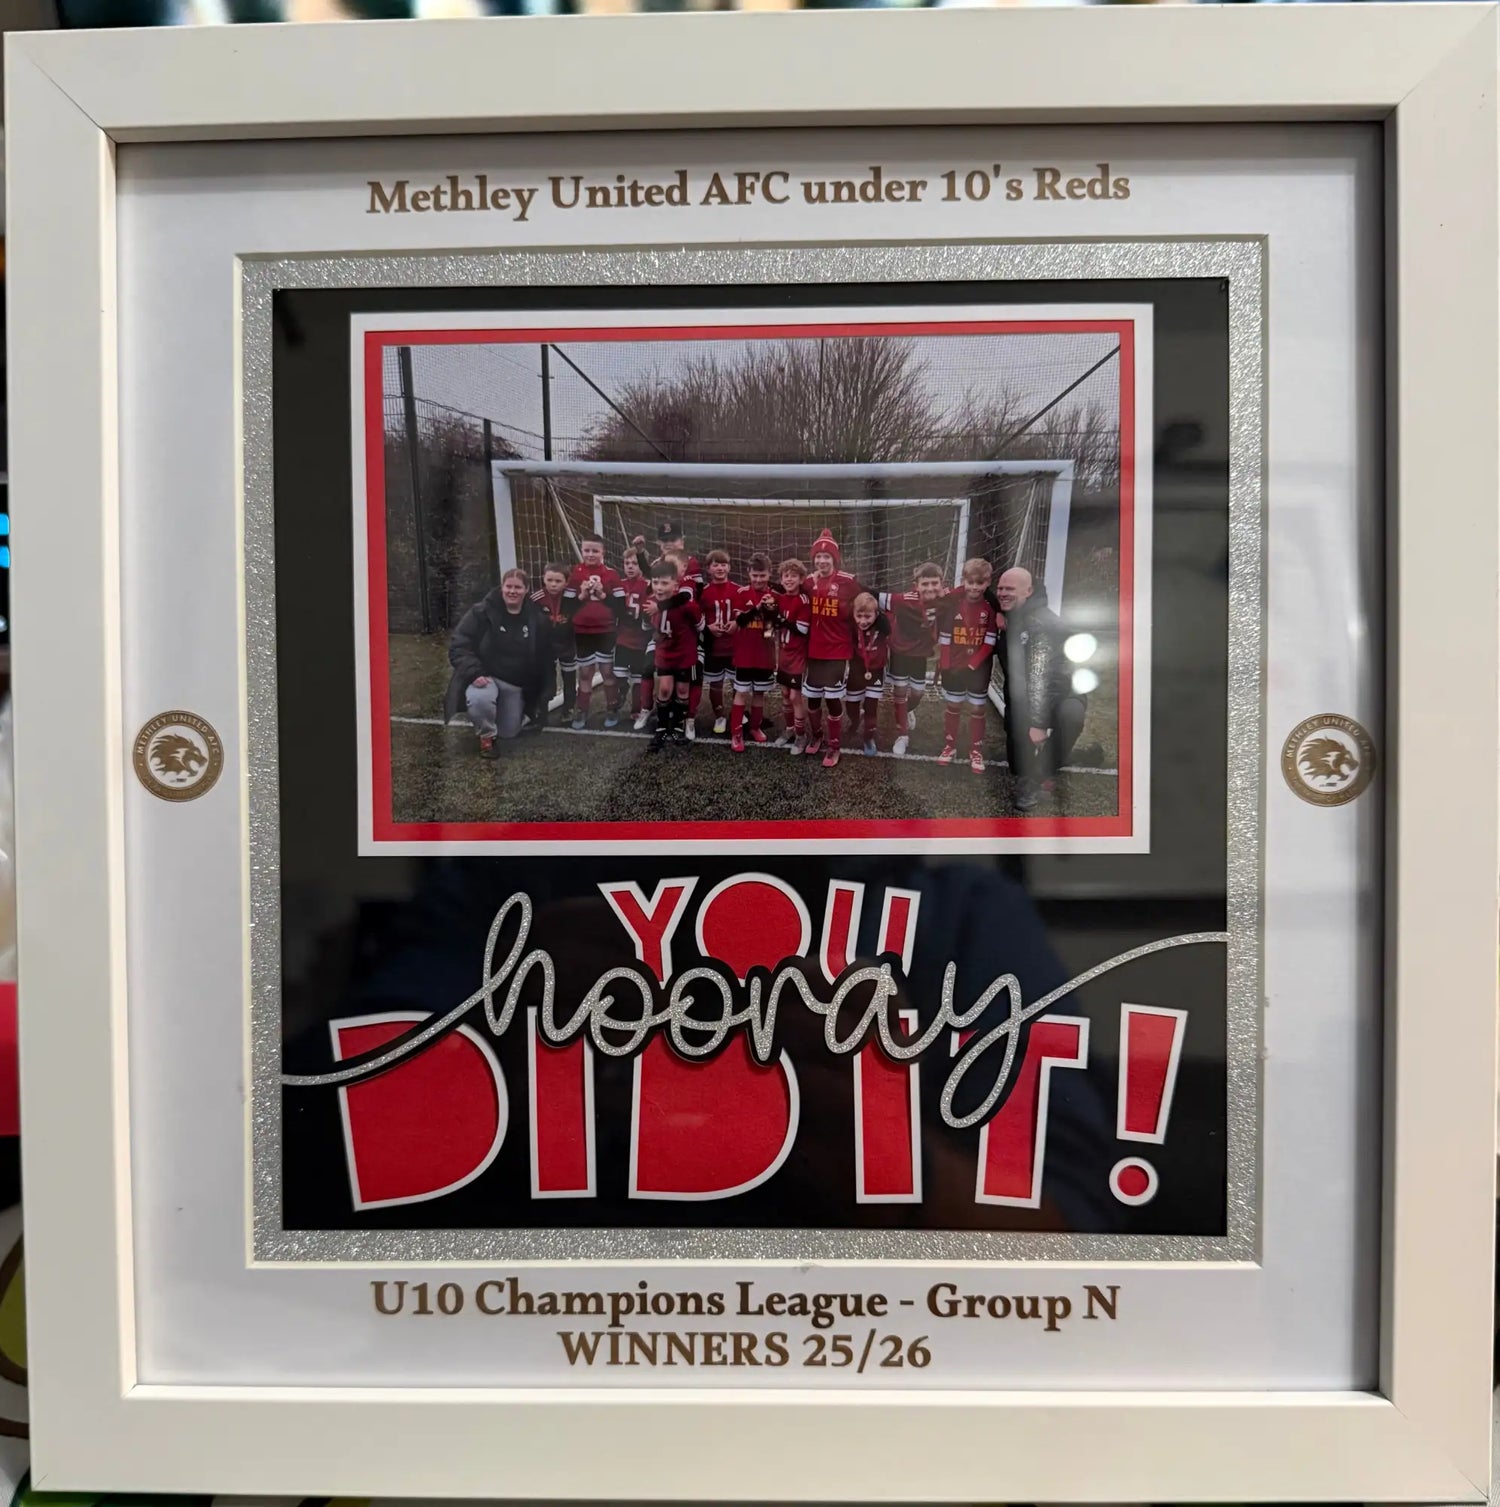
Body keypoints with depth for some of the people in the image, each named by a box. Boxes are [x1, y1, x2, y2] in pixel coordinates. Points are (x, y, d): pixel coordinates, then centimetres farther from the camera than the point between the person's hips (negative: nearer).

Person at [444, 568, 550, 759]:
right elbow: (458, 645, -15)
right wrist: (474, 672, -29)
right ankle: (486, 736, -6)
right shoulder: (481, 613, -13)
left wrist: (538, 691, 6)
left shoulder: (536, 619, -3)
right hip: (485, 677, -4)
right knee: (480, 699, -39)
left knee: (509, 733, 10)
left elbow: (544, 657, 7)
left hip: (516, 684, 4)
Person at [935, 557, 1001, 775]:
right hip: (953, 666, 1)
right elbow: (944, 637, -5)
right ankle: (949, 746, 29)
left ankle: (976, 751, 20)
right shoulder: (952, 602, -9)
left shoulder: (992, 605, -11)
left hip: (979, 667, -1)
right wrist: (943, 664, -6)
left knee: (977, 709, 8)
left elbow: (990, 641, -10)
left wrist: (973, 664, -13)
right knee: (952, 707, 13)